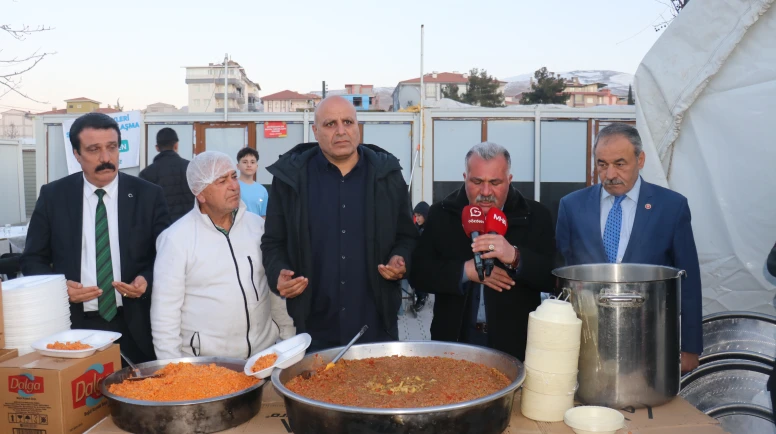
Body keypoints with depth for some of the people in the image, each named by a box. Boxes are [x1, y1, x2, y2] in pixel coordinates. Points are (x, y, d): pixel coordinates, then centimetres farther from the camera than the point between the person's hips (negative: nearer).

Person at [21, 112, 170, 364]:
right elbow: (33, 260, 7)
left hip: (135, 327, 0)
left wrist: (147, 280, -16)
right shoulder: (52, 196, 1)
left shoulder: (149, 195, -1)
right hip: (73, 325, 1)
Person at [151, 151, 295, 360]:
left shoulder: (257, 225, 2)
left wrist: (289, 340, 8)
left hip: (265, 352, 4)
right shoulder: (176, 238, -9)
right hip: (205, 362, -3)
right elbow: (165, 311, -8)